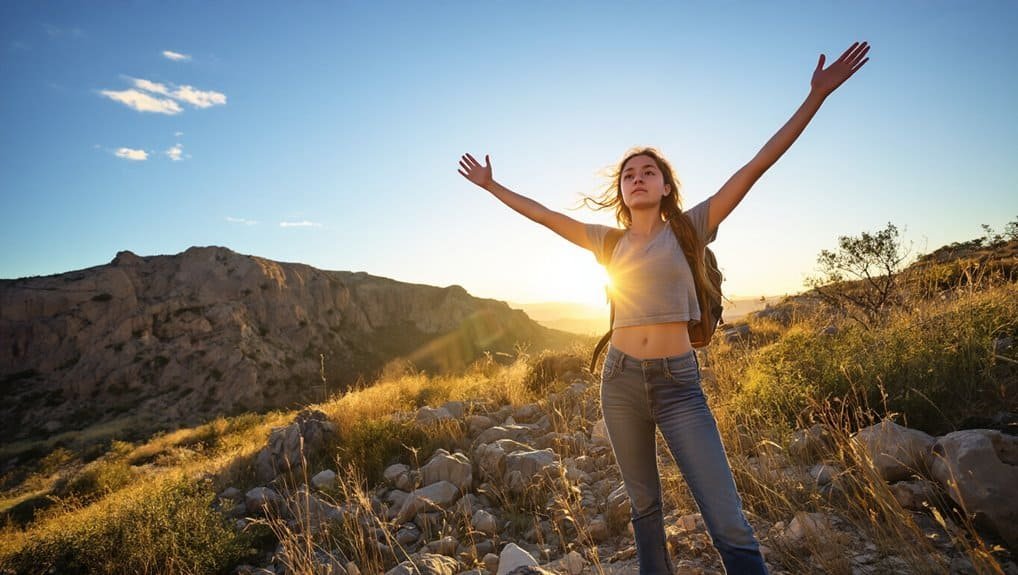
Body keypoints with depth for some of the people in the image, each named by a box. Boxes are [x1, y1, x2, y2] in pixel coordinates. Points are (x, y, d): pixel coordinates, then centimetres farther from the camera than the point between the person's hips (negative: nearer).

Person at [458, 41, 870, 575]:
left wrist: (816, 95, -3)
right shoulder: (608, 241, 8)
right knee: (644, 507, 16)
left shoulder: (689, 227, 3)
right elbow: (543, 214, 15)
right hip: (621, 380, 3)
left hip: (679, 382, -2)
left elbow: (755, 167, -1)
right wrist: (492, 186, 21)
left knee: (730, 524, -6)